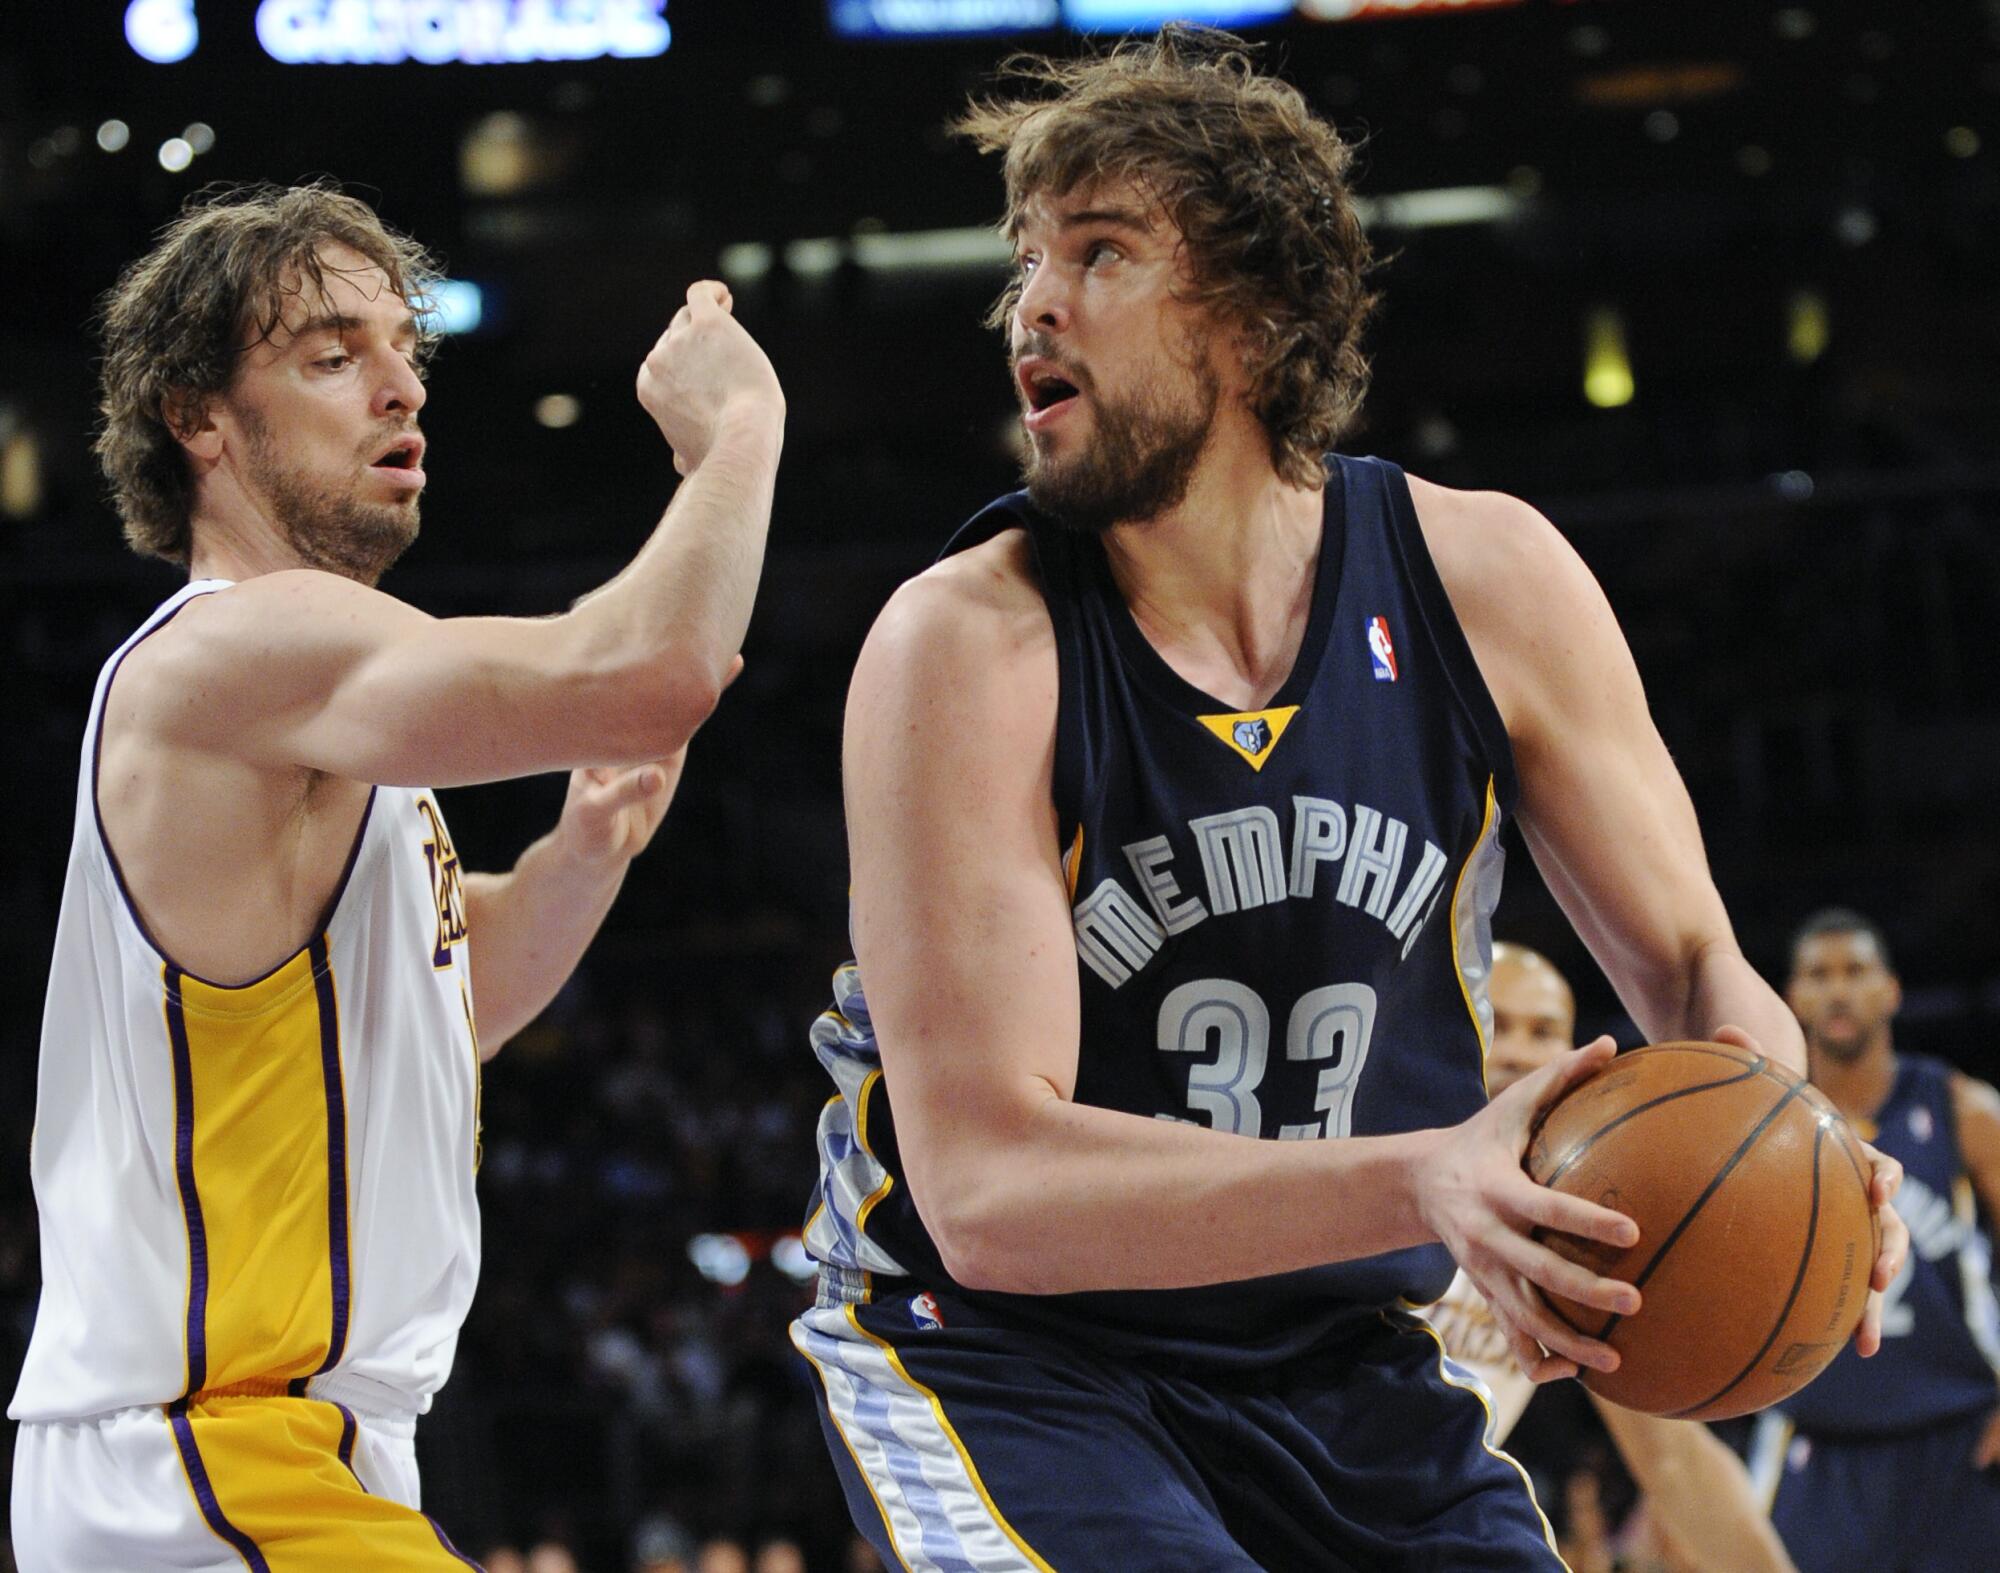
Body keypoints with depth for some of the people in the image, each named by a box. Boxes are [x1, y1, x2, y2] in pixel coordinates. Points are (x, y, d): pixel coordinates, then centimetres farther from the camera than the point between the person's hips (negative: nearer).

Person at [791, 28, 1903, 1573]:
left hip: (1336, 1360, 5)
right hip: (996, 1352, -4)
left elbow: (1687, 960, 5)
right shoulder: (966, 648, -19)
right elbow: (986, 1183, -26)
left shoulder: (1486, 581, -6)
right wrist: (1424, 1186, -40)